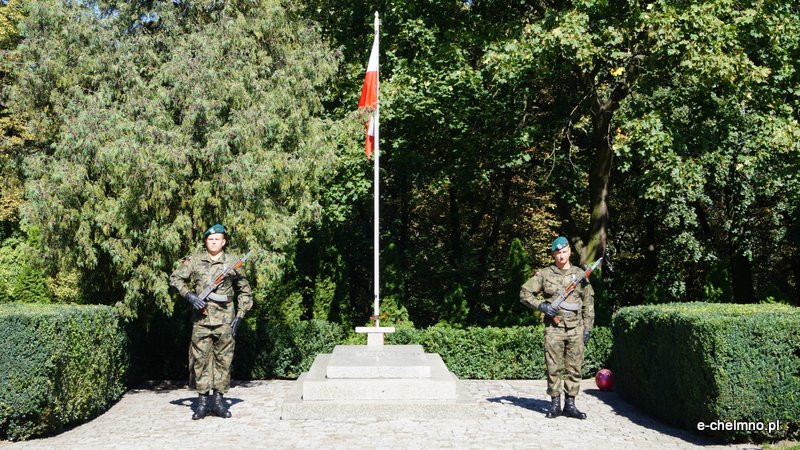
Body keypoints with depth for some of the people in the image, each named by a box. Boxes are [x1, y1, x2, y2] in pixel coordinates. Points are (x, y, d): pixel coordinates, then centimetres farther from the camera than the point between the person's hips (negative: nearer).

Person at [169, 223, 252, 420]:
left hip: (225, 319, 0)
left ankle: (218, 399, 12)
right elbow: (175, 278, 7)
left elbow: (244, 291, 13)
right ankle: (202, 400, 8)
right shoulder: (194, 260, 6)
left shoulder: (232, 262, 7)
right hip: (201, 317, 0)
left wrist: (240, 315, 5)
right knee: (201, 358, 1)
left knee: (223, 359, 3)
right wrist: (189, 295, -8)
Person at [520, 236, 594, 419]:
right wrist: (541, 305, -10)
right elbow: (524, 293, 4)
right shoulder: (544, 274, 4)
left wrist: (587, 328, 7)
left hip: (575, 328, 2)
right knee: (553, 368, 0)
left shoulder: (580, 274, 10)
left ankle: (570, 404, 12)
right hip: (553, 328, -2)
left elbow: (588, 302, 12)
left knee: (574, 368, 3)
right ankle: (555, 404, 10)